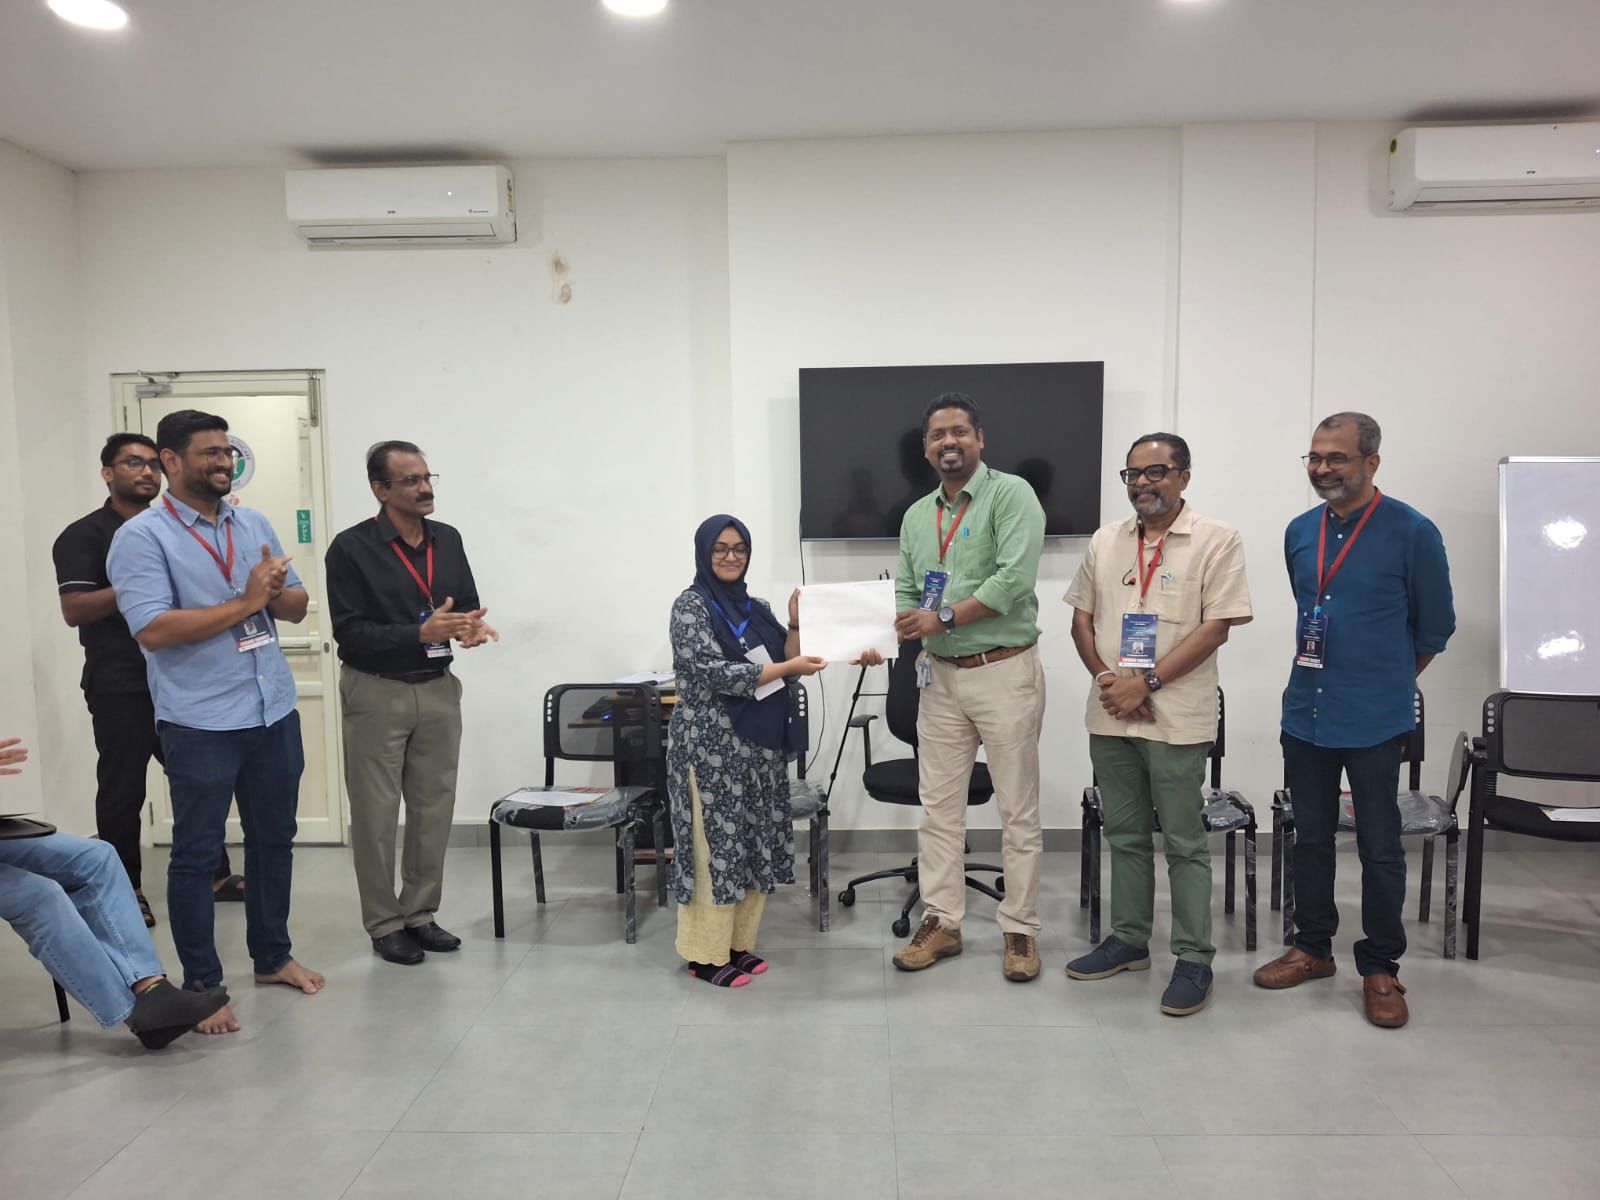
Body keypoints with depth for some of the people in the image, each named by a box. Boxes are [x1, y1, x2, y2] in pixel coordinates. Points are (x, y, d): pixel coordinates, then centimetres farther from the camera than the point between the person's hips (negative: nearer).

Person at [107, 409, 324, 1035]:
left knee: (274, 838, 16)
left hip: (275, 711, 6)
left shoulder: (253, 524, 10)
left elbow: (297, 605, 12)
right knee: (195, 853, 6)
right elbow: (153, 630, -19)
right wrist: (245, 601, -17)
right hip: (200, 723, -6)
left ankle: (272, 956, 32)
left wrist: (275, 591, -11)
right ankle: (202, 985, 19)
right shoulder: (141, 537, -8)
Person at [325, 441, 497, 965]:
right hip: (377, 693, -5)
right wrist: (422, 633, -25)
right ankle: (384, 924, 18)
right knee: (377, 815, 4)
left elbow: (469, 603, 14)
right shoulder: (351, 548, -10)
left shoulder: (448, 540, 6)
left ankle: (420, 913, 24)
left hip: (438, 689, 5)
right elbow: (350, 632, -14)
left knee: (434, 808, 10)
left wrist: (472, 627, -10)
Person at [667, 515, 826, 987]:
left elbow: (783, 668, 11)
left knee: (753, 842, 12)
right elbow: (714, 674, -18)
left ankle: (738, 942, 24)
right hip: (711, 743, -7)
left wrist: (796, 626, -3)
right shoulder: (690, 606, -9)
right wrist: (789, 667, -19)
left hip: (759, 741, 7)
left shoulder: (757, 607, 12)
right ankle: (706, 953, 11)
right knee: (715, 843, -1)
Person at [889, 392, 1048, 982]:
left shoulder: (1010, 494, -7)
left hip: (1005, 671, -6)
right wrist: (894, 627, -9)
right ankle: (941, 921, 22)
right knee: (939, 807, 10)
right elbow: (905, 594, 13)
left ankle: (1020, 929, 17)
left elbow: (1015, 579, -20)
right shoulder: (916, 516, 13)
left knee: (1018, 812, 4)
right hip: (940, 675, 6)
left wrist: (943, 617, -19)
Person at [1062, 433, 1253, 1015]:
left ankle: (1194, 959, 15)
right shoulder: (1105, 541, 10)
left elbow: (1216, 627, -12)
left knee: (1184, 842, 3)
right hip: (1110, 714, 5)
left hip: (1177, 718, -5)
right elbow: (1082, 619, 11)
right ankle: (1128, 940, 28)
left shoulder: (1216, 541, -5)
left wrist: (1148, 683, -18)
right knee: (1125, 835, 15)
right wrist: (1108, 679, -6)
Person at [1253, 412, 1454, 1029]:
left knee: (1380, 849, 5)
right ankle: (1312, 948, 29)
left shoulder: (1412, 532, -9)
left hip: (1374, 722, -5)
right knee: (1311, 839, 14)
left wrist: (1389, 679, 11)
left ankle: (1380, 969, 19)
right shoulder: (1299, 532, 6)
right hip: (1305, 714, 5)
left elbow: (1435, 626, 2)